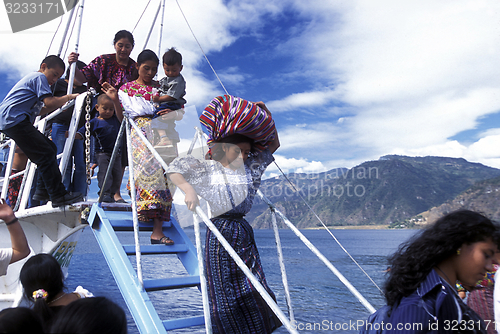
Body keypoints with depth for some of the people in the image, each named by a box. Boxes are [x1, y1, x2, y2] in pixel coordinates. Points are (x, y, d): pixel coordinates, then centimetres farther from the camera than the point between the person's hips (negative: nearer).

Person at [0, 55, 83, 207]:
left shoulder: (31, 78, 30)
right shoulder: (39, 77, -2)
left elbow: (36, 110, 27)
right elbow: (49, 102, -17)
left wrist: (59, 104, 20)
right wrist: (69, 97, -3)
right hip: (15, 120, -11)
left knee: (50, 147, 11)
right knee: (46, 154, -15)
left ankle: (43, 191, 10)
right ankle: (58, 196, -17)